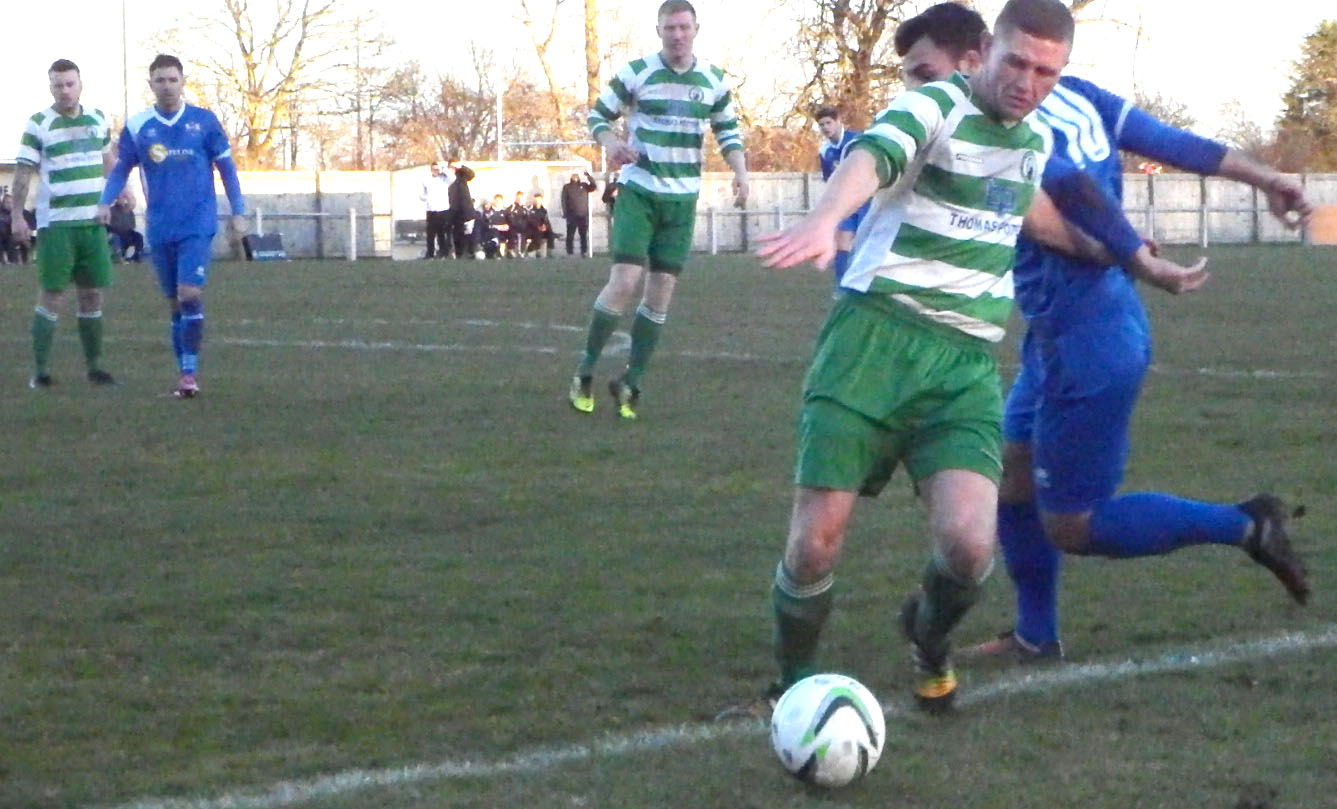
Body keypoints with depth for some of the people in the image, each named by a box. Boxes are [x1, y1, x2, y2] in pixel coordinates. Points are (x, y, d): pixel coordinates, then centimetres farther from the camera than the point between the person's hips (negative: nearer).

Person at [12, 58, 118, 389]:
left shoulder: (98, 119, 10)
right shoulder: (39, 124, -4)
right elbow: (23, 172, -5)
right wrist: (17, 216, -10)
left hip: (93, 221, 4)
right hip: (55, 222, -4)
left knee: (92, 294, 6)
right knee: (51, 295, -5)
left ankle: (94, 367, 14)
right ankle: (40, 370, 0)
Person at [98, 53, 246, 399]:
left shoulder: (204, 121, 0)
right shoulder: (137, 127, 4)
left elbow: (226, 166, 7)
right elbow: (121, 169, 11)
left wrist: (238, 212, 5)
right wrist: (105, 202, -6)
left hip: (197, 225, -3)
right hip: (160, 228, 3)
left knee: (189, 294, -17)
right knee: (174, 303, 7)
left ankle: (190, 372, -14)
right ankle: (186, 375, 14)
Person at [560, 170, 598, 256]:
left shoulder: (584, 185, 13)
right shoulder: (567, 187, 8)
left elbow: (594, 187, 2)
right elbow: (564, 201, 4)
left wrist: (589, 176, -7)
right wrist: (565, 213, -6)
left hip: (583, 215, 1)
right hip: (572, 216, -1)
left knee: (584, 235, 2)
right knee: (570, 235, -2)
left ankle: (584, 252, 6)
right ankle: (569, 253, 0)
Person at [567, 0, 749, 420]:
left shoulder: (713, 81, 4)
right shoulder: (636, 74, -6)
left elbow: (728, 132, 16)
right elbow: (598, 114, 2)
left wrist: (740, 173, -1)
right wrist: (610, 142, -20)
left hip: (682, 198, 4)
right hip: (639, 192, -4)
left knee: (662, 288, 3)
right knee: (624, 281, -15)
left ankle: (630, 382, 14)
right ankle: (584, 373, 0)